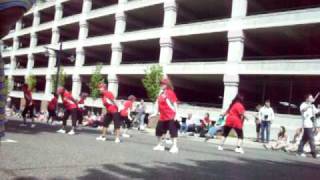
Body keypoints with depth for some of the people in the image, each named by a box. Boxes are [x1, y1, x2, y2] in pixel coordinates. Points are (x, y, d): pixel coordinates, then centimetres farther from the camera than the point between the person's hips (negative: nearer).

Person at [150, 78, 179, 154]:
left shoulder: (170, 92, -8)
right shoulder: (161, 93, 12)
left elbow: (175, 103, -11)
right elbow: (158, 103, 19)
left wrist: (176, 114, -16)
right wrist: (156, 113, 19)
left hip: (171, 116, -8)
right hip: (162, 116, 8)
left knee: (173, 131, -6)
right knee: (159, 130, 12)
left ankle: (174, 146, 1)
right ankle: (160, 145, 26)